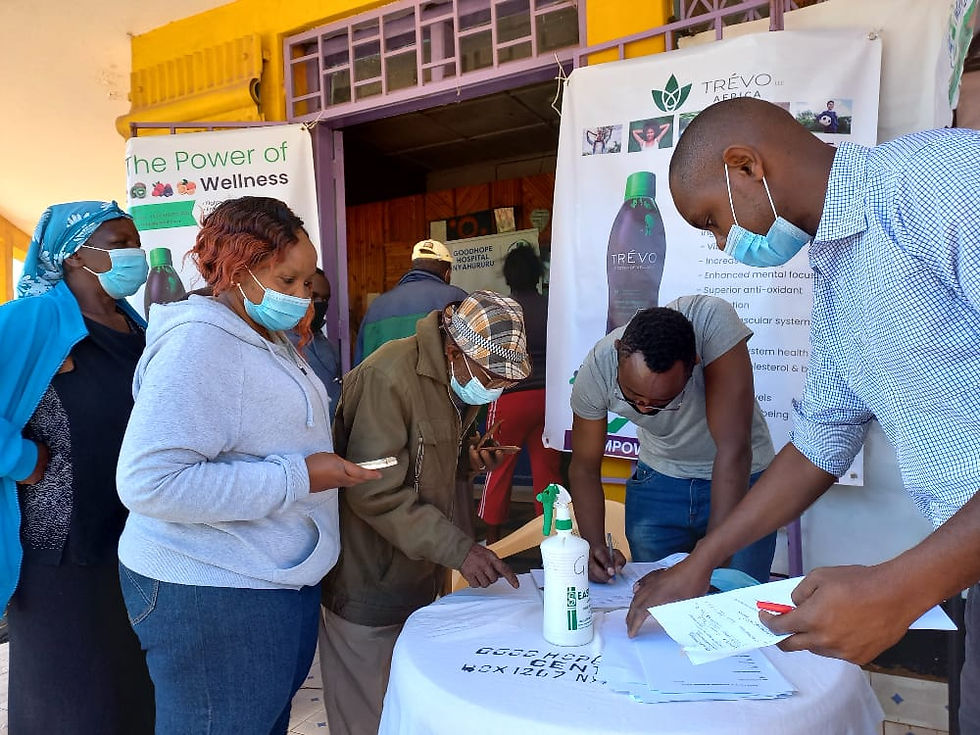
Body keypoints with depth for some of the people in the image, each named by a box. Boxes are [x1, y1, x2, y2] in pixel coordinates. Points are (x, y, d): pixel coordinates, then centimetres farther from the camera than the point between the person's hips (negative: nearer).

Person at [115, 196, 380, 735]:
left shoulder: (272, 340, 11)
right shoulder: (199, 342, -19)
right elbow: (149, 482, -28)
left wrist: (330, 464, 7)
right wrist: (297, 478, -25)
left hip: (284, 581, 9)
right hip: (214, 594, -9)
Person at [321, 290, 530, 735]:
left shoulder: (460, 378, 3)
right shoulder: (388, 378, -25)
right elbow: (375, 492, -27)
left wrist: (469, 456, 0)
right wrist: (458, 549, -28)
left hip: (421, 572, 8)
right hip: (371, 581, -8)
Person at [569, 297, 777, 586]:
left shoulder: (712, 322, -33)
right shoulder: (595, 371, -25)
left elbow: (733, 451, -35)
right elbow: (584, 467, -11)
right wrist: (595, 546, -25)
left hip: (741, 478, -1)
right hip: (658, 480, 2)